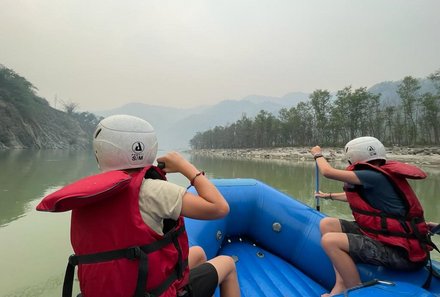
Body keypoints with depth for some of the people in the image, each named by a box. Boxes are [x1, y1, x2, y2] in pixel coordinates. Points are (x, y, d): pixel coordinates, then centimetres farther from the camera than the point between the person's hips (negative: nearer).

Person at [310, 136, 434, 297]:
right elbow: (357, 196, 29)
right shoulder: (381, 174, 10)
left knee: (330, 241, -23)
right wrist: (329, 195, 43)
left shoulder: (374, 176, -20)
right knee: (327, 224, 1)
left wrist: (318, 154, 3)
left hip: (401, 251, -10)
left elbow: (328, 172, -18)